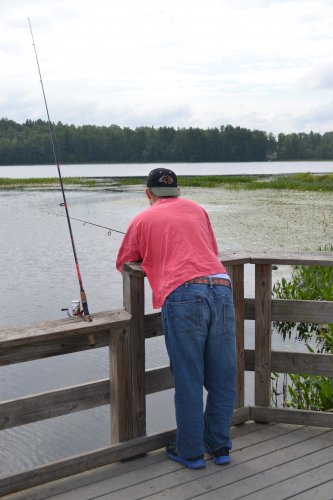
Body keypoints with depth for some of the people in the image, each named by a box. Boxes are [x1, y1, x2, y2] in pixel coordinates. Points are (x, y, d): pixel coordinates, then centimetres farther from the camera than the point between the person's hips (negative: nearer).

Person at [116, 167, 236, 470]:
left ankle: (191, 452, 16)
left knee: (188, 380, 5)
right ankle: (219, 446, 24)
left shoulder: (142, 220, 17)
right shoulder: (197, 209, 25)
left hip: (183, 296, -3)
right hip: (221, 289, 4)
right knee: (222, 377, 12)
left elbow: (124, 264, 26)